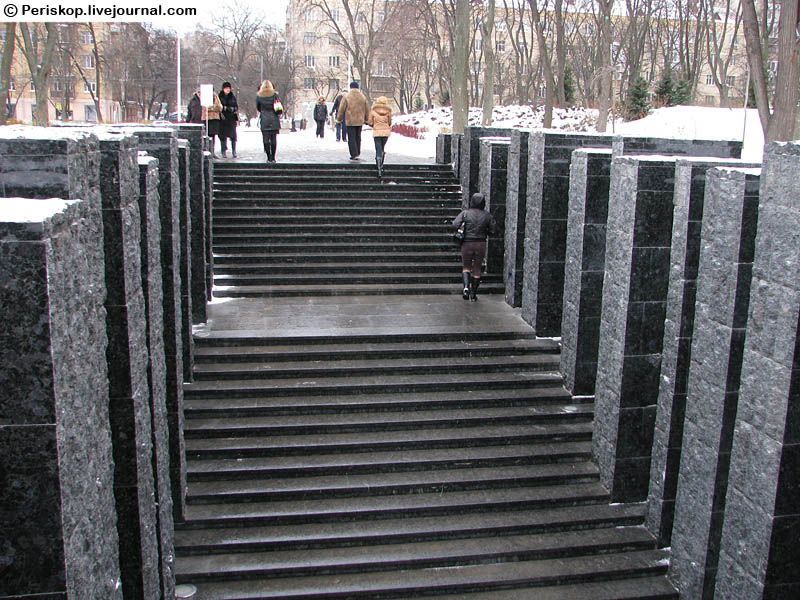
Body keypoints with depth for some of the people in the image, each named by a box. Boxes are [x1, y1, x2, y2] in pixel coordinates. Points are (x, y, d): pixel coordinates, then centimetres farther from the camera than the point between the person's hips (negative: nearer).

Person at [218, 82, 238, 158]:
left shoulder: (232, 97, 11)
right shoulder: (219, 96, 4)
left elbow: (236, 108, 13)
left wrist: (237, 119, 7)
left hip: (231, 118, 1)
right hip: (223, 118, -1)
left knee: (233, 134, -4)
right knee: (223, 135, 0)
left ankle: (234, 151, 1)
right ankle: (224, 151, 6)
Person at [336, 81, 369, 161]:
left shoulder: (346, 97, -7)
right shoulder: (363, 97, 5)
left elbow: (341, 109, -5)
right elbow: (367, 110, 11)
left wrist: (339, 119, 6)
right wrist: (366, 120, 23)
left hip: (350, 121, -4)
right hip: (360, 121, 4)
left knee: (351, 138, -1)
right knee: (358, 138, 14)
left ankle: (354, 155, -7)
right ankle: (357, 154, 19)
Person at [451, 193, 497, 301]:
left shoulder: (465, 213, -7)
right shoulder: (487, 215, -2)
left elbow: (454, 226, -17)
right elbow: (493, 230, 0)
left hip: (467, 243, -1)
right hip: (481, 244, 1)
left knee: (466, 266, 16)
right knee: (477, 269, 11)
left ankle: (466, 286, -10)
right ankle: (473, 295, 14)